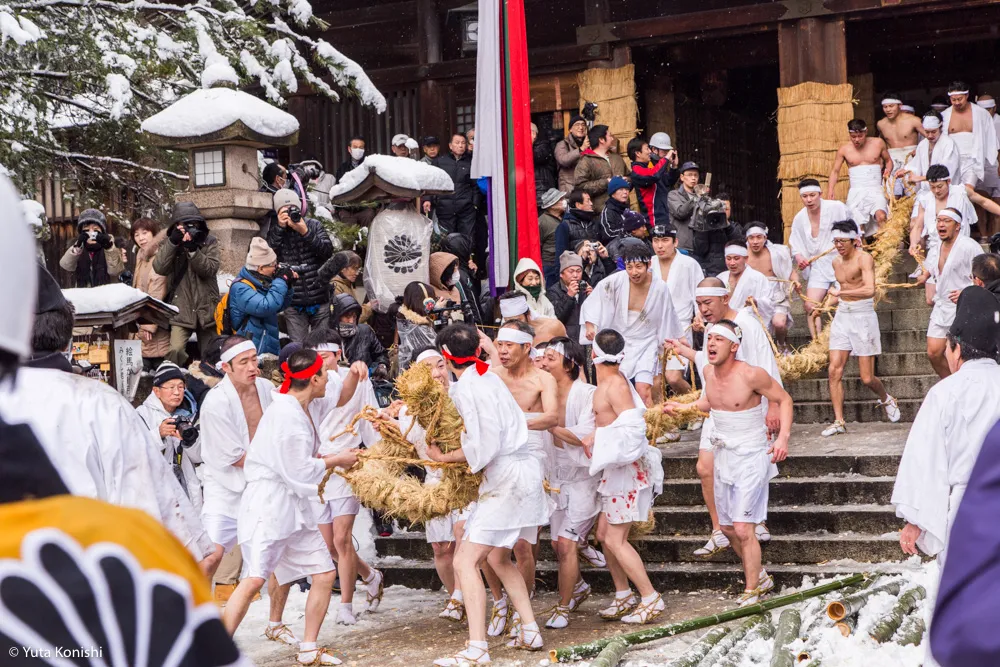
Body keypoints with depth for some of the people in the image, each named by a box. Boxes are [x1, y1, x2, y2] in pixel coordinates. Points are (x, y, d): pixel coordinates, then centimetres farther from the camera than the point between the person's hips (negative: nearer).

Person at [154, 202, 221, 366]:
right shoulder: (170, 244, 5)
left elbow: (210, 268, -12)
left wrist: (192, 249, -24)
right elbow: (159, 268, -12)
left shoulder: (210, 242, 3)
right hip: (181, 309, -1)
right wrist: (173, 242, -21)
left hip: (206, 308, 1)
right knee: (175, 350, -22)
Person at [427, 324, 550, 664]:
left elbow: (483, 448, -20)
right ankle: (530, 632, 25)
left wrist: (444, 457, -7)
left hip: (508, 480, -10)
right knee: (497, 557, 23)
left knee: (465, 561, -11)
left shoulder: (470, 388, -17)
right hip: (522, 474, 10)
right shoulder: (486, 376, 11)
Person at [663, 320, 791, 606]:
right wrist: (682, 407, 9)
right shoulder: (709, 372, 0)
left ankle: (751, 593, 0)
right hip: (724, 456, 8)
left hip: (751, 458, -8)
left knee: (743, 529, -13)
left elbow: (784, 399, -10)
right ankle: (760, 577, 35)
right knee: (728, 528, 14)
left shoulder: (751, 375, -21)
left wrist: (783, 437, -22)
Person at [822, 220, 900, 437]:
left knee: (867, 378, -3)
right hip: (842, 316, 6)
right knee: (834, 370, -7)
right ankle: (838, 421, -2)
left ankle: (886, 399, 30)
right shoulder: (836, 262, 11)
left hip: (863, 316, -6)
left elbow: (869, 290, -27)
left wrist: (840, 292, -22)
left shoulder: (864, 258, -13)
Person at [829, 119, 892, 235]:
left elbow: (888, 161, 20)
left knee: (881, 216, -29)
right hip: (856, 192, 1)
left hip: (875, 190, -1)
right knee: (858, 226, -12)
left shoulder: (878, 143, 6)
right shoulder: (844, 149, 5)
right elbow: (835, 171, 9)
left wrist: (888, 171, -4)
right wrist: (830, 192, -5)